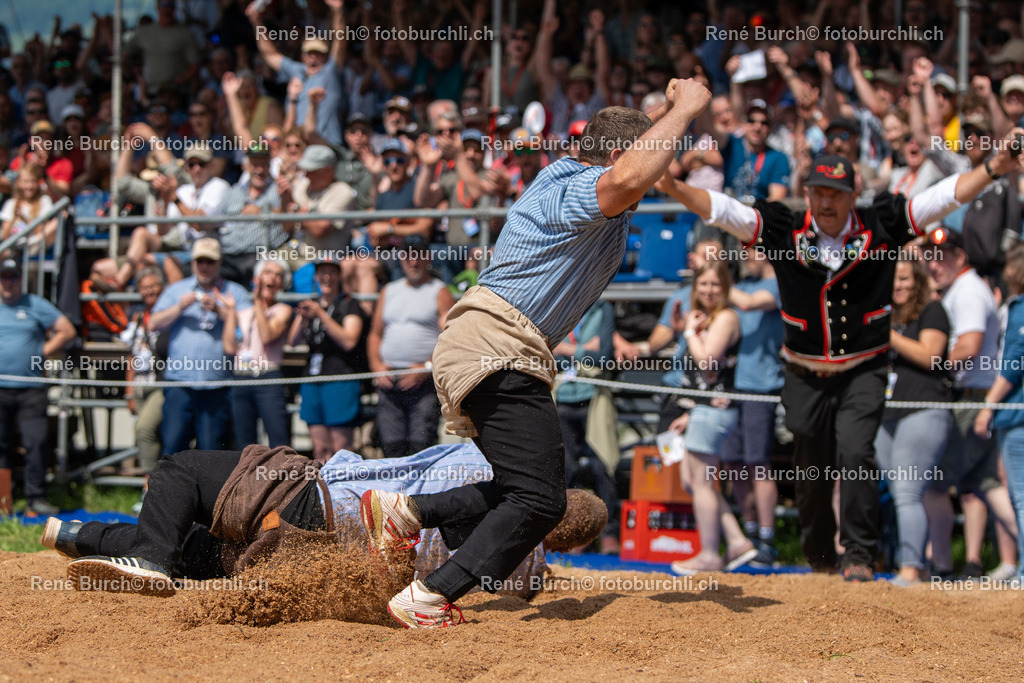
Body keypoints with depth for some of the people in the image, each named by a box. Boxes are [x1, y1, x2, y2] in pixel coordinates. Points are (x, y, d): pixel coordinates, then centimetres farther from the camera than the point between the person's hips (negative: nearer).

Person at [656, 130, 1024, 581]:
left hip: (863, 373, -2)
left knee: (855, 454, -19)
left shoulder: (880, 229, -6)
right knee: (812, 472, 9)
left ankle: (859, 556, -13)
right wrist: (674, 188, -28)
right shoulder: (784, 232, -5)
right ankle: (820, 560, 30)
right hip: (806, 376, 2)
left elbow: (944, 197, -11)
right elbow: (720, 210, -12)